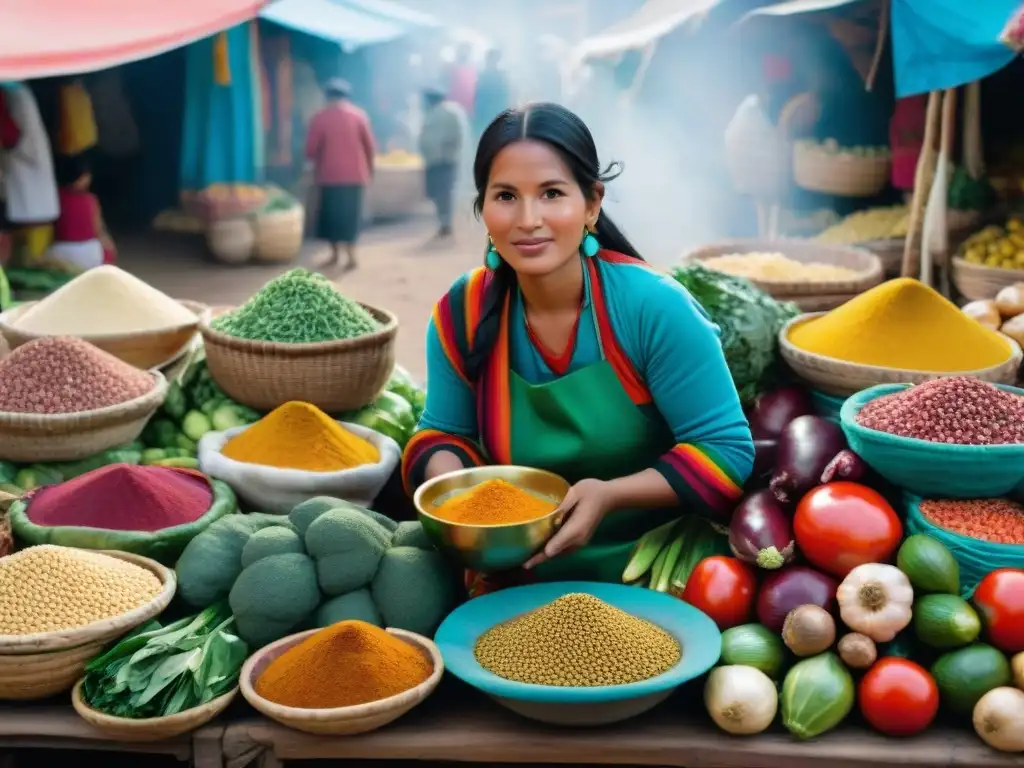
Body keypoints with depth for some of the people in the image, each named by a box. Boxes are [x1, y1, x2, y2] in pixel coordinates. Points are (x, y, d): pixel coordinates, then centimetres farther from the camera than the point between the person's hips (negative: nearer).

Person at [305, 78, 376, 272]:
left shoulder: (319, 117, -5)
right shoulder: (358, 115, -1)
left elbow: (311, 150, -5)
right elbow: (370, 146, 0)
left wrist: (318, 162, 17)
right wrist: (369, 167, 16)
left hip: (329, 175, -1)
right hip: (354, 174, 1)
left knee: (331, 213, 12)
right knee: (350, 214, 4)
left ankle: (336, 254, 17)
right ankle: (351, 256, -6)